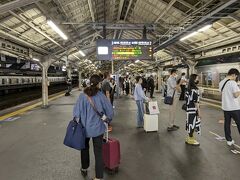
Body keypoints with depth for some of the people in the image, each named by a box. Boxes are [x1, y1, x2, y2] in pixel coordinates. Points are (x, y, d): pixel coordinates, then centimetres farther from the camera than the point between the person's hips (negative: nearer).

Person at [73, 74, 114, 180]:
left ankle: (84, 169, 44)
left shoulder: (83, 95, -10)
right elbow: (110, 111, -5)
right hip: (98, 128, -2)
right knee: (98, 152, 8)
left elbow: (77, 110, -7)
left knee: (85, 148, 25)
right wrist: (108, 119, 15)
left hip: (85, 127, 2)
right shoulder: (101, 96, -11)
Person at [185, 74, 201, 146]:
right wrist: (199, 111, -13)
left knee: (191, 123, 16)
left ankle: (190, 138, 28)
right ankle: (190, 139, 13)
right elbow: (196, 102, -19)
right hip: (193, 109, -9)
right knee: (192, 123, 1)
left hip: (189, 108, 9)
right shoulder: (194, 89, -19)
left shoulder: (189, 88, 9)